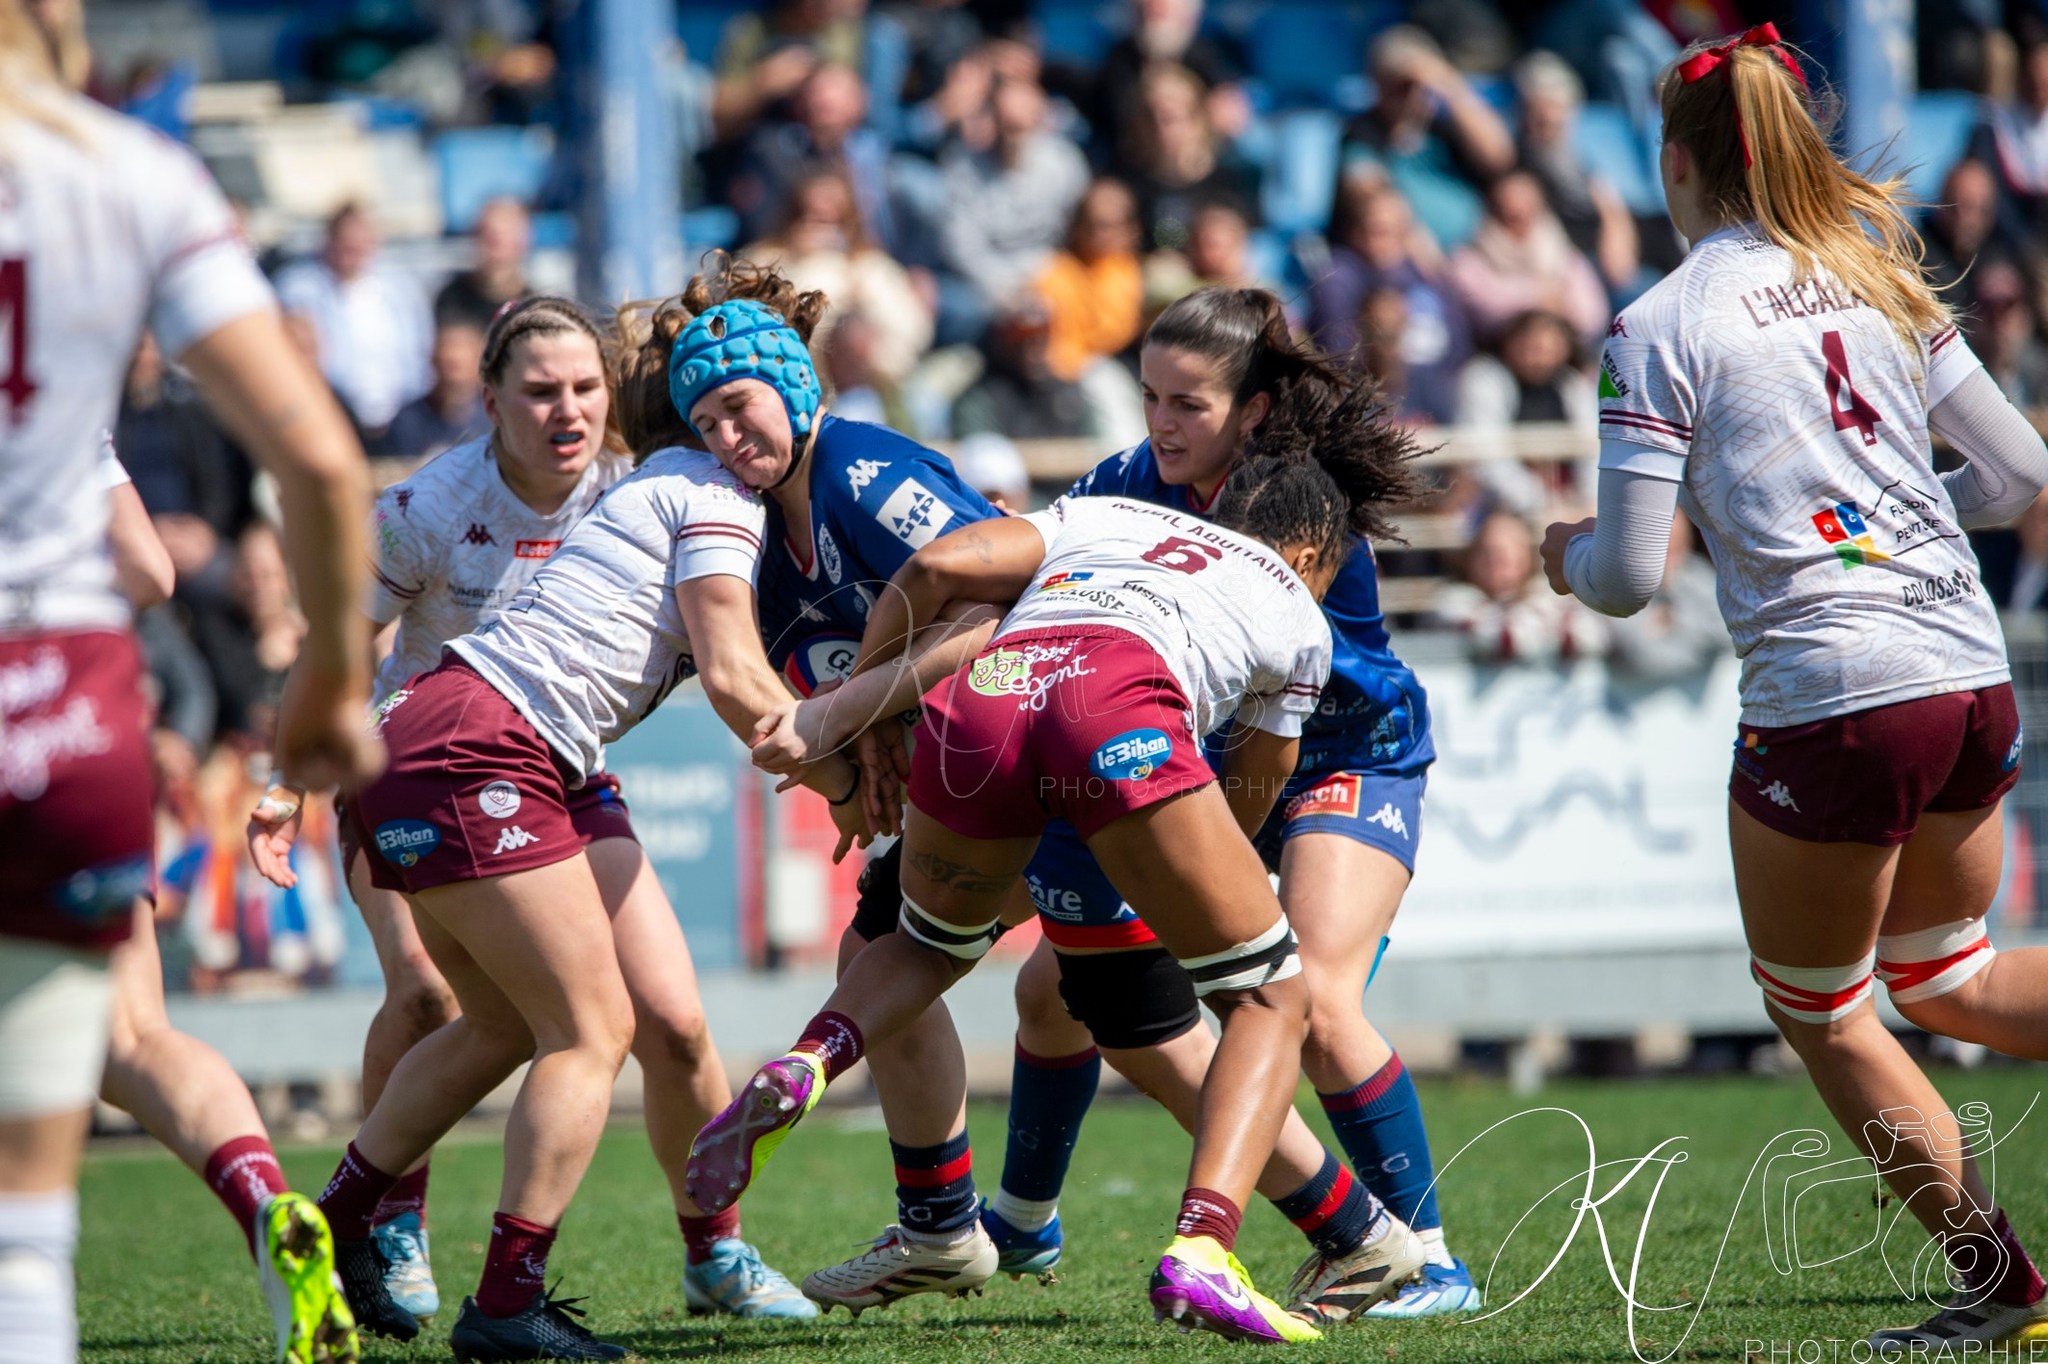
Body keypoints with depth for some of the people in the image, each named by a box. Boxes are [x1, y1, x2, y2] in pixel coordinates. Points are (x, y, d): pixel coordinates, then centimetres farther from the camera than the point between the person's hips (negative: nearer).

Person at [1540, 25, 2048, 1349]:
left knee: (1822, 1013, 13)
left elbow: (1626, 578, -6)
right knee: (1941, 977, 23)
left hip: (1827, 702, -6)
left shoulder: (1665, 326, -6)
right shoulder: (1880, 280, 11)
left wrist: (1569, 552, 17)